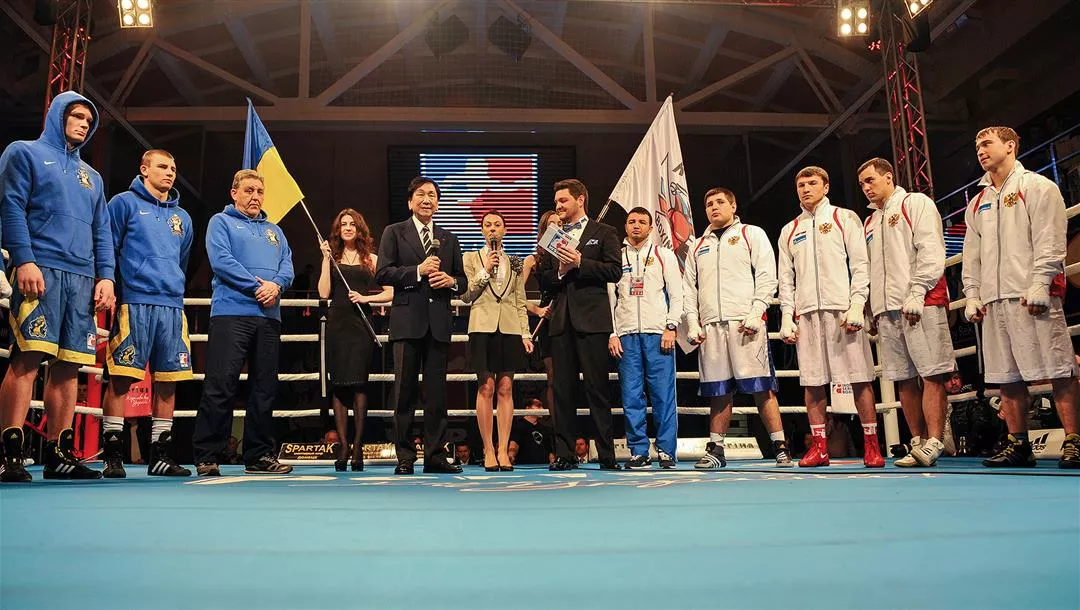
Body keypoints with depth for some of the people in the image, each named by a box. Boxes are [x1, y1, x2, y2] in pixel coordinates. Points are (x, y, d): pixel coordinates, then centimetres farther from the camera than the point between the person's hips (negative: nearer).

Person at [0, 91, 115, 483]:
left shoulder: (91, 176, 28)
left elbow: (103, 232, 22)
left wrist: (106, 275, 8)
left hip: (83, 279, 6)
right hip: (41, 270, -6)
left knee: (69, 364, 1)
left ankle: (59, 452, 5)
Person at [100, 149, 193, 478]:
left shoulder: (182, 218, 21)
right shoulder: (124, 203, 6)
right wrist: (109, 289, -7)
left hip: (172, 306, 5)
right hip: (134, 302, -5)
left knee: (168, 380, 4)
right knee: (121, 377, -6)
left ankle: (160, 455, 10)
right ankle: (113, 454, 0)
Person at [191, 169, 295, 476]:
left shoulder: (274, 230, 25)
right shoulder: (221, 222, 9)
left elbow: (287, 265, 12)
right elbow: (221, 260, -7)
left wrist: (276, 285, -10)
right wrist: (257, 286, -13)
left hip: (269, 316, 6)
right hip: (231, 313, -5)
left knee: (265, 387, 6)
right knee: (220, 385, -10)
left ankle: (259, 455, 12)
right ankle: (206, 457, -4)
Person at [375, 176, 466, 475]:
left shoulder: (448, 239, 19)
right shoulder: (394, 233, 8)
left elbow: (462, 281, 19)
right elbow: (382, 273, -3)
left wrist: (451, 280, -4)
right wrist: (418, 271, -12)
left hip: (438, 323, 3)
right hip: (407, 321, -3)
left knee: (436, 392, 4)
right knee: (405, 391, -1)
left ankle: (435, 456, 9)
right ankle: (405, 457, 6)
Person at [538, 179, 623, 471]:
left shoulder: (603, 233, 8)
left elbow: (614, 271, -4)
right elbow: (543, 280, 15)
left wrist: (580, 263, -13)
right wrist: (559, 272, -6)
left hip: (592, 319, -4)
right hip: (562, 320, 4)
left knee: (597, 388, -3)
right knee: (562, 390, 4)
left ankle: (606, 455, 2)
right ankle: (564, 454, 9)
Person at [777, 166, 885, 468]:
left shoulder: (844, 218, 9)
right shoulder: (789, 231, 19)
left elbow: (861, 264, 0)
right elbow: (786, 278, 16)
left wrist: (857, 305, -11)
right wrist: (787, 316, 5)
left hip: (843, 310, -3)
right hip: (807, 313, 4)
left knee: (859, 376, -4)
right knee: (811, 380, 2)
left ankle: (872, 446, 2)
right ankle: (819, 447, 8)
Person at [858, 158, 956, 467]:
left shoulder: (916, 203, 5)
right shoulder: (870, 223, 24)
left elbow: (931, 251, -7)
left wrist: (916, 294, -16)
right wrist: (871, 312, 14)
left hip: (921, 304, -7)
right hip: (886, 309, 7)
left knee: (931, 374, -8)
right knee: (904, 379, 5)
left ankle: (933, 443, -10)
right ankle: (918, 443, 9)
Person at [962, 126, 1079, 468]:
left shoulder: (1037, 187, 4)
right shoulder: (977, 203, 21)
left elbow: (1049, 241, -7)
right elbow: (972, 255, 19)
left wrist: (1039, 285, -16)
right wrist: (972, 295, 9)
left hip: (1032, 297, -6)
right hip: (994, 300, 6)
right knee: (1006, 377, 5)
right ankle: (1018, 445, 11)